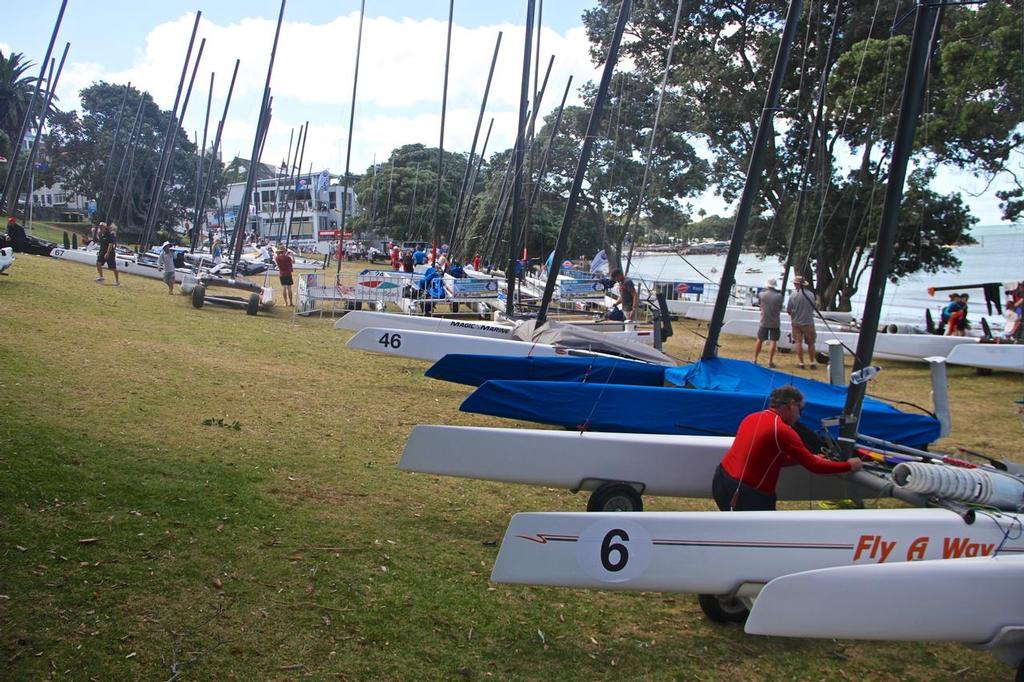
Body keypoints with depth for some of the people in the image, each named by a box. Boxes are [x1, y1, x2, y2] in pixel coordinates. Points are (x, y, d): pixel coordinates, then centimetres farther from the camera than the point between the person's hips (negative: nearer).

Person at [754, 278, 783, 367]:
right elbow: (780, 308, 2)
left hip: (764, 321, 2)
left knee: (760, 340, 14)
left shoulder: (762, 294, -7)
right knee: (773, 341, 0)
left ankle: (755, 359, 20)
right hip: (775, 322, -2)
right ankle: (770, 361, -3)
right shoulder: (779, 296, -8)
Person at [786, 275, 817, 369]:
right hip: (808, 322, 2)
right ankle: (812, 362, 15)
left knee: (798, 342, 6)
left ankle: (801, 362, 7)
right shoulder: (811, 294, -5)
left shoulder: (793, 295, -13)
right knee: (811, 343, 12)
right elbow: (813, 308, 6)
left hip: (796, 322, -2)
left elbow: (788, 310, -7)